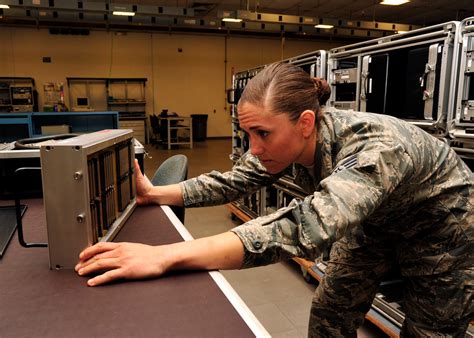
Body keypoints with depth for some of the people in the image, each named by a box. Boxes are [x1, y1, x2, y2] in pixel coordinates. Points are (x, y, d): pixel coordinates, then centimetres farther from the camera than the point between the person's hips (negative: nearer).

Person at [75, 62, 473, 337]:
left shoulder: (372, 150, -43)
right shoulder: (290, 141, -21)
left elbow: (307, 225, -58)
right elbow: (234, 180, -14)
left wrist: (166, 256, -63)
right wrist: (156, 194, -23)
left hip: (440, 229, -5)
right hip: (374, 221, 6)